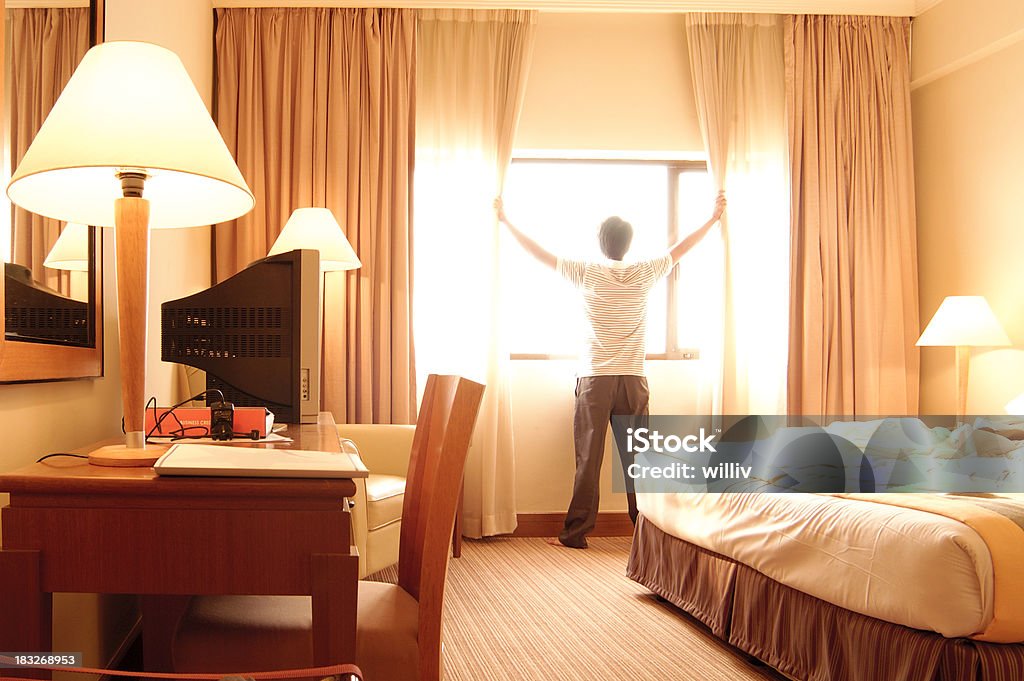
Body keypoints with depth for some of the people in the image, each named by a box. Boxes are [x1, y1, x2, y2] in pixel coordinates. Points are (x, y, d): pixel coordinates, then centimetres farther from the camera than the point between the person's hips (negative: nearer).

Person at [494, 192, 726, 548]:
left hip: (594, 379, -2)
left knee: (588, 458, 1)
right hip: (633, 380, 2)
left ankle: (576, 532, 5)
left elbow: (540, 253, 3)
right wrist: (714, 217, 29)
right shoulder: (644, 274, 2)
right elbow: (681, 248, 16)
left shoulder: (588, 273, -3)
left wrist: (506, 220, 12)